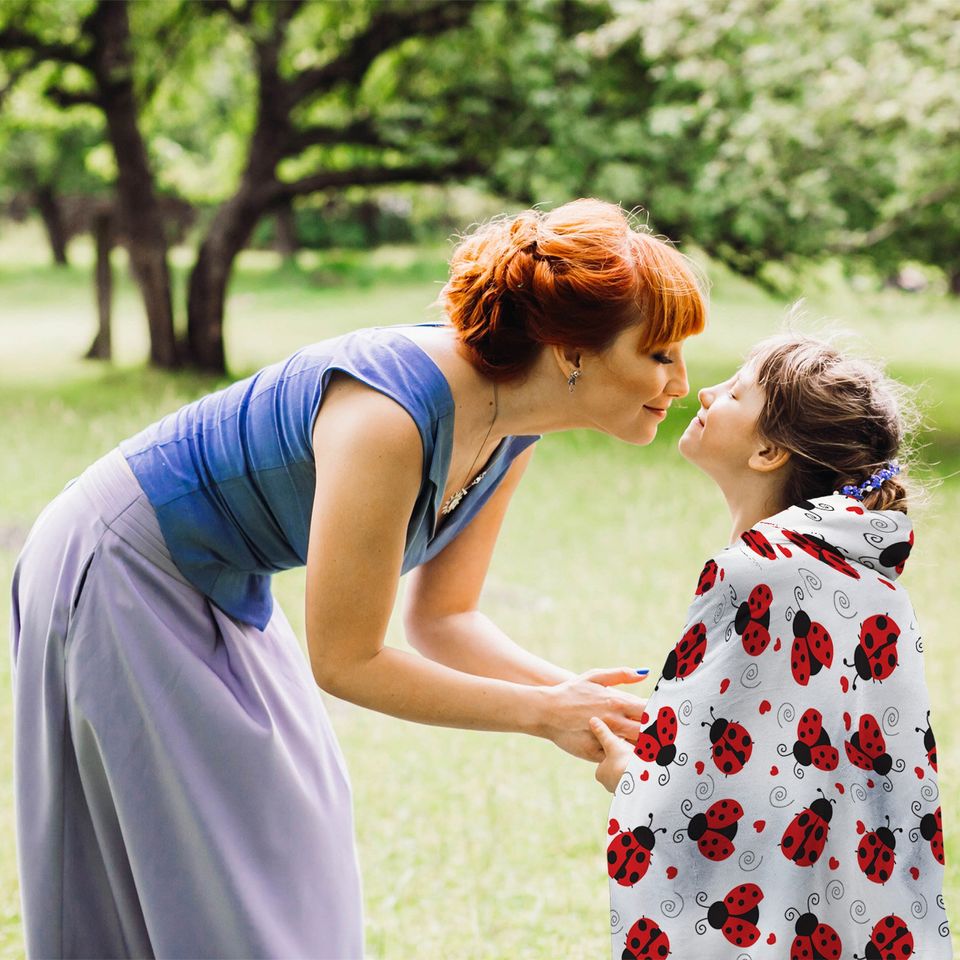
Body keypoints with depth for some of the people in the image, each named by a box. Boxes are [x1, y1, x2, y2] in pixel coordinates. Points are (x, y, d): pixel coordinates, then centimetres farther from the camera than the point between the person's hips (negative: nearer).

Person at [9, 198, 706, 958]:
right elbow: (344, 662, -27)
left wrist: (578, 693, -13)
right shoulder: (388, 417, -34)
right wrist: (542, 712, -22)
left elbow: (441, 618, 2)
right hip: (119, 577, -8)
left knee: (288, 832, 16)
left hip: (220, 587, 9)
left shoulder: (510, 435, -8)